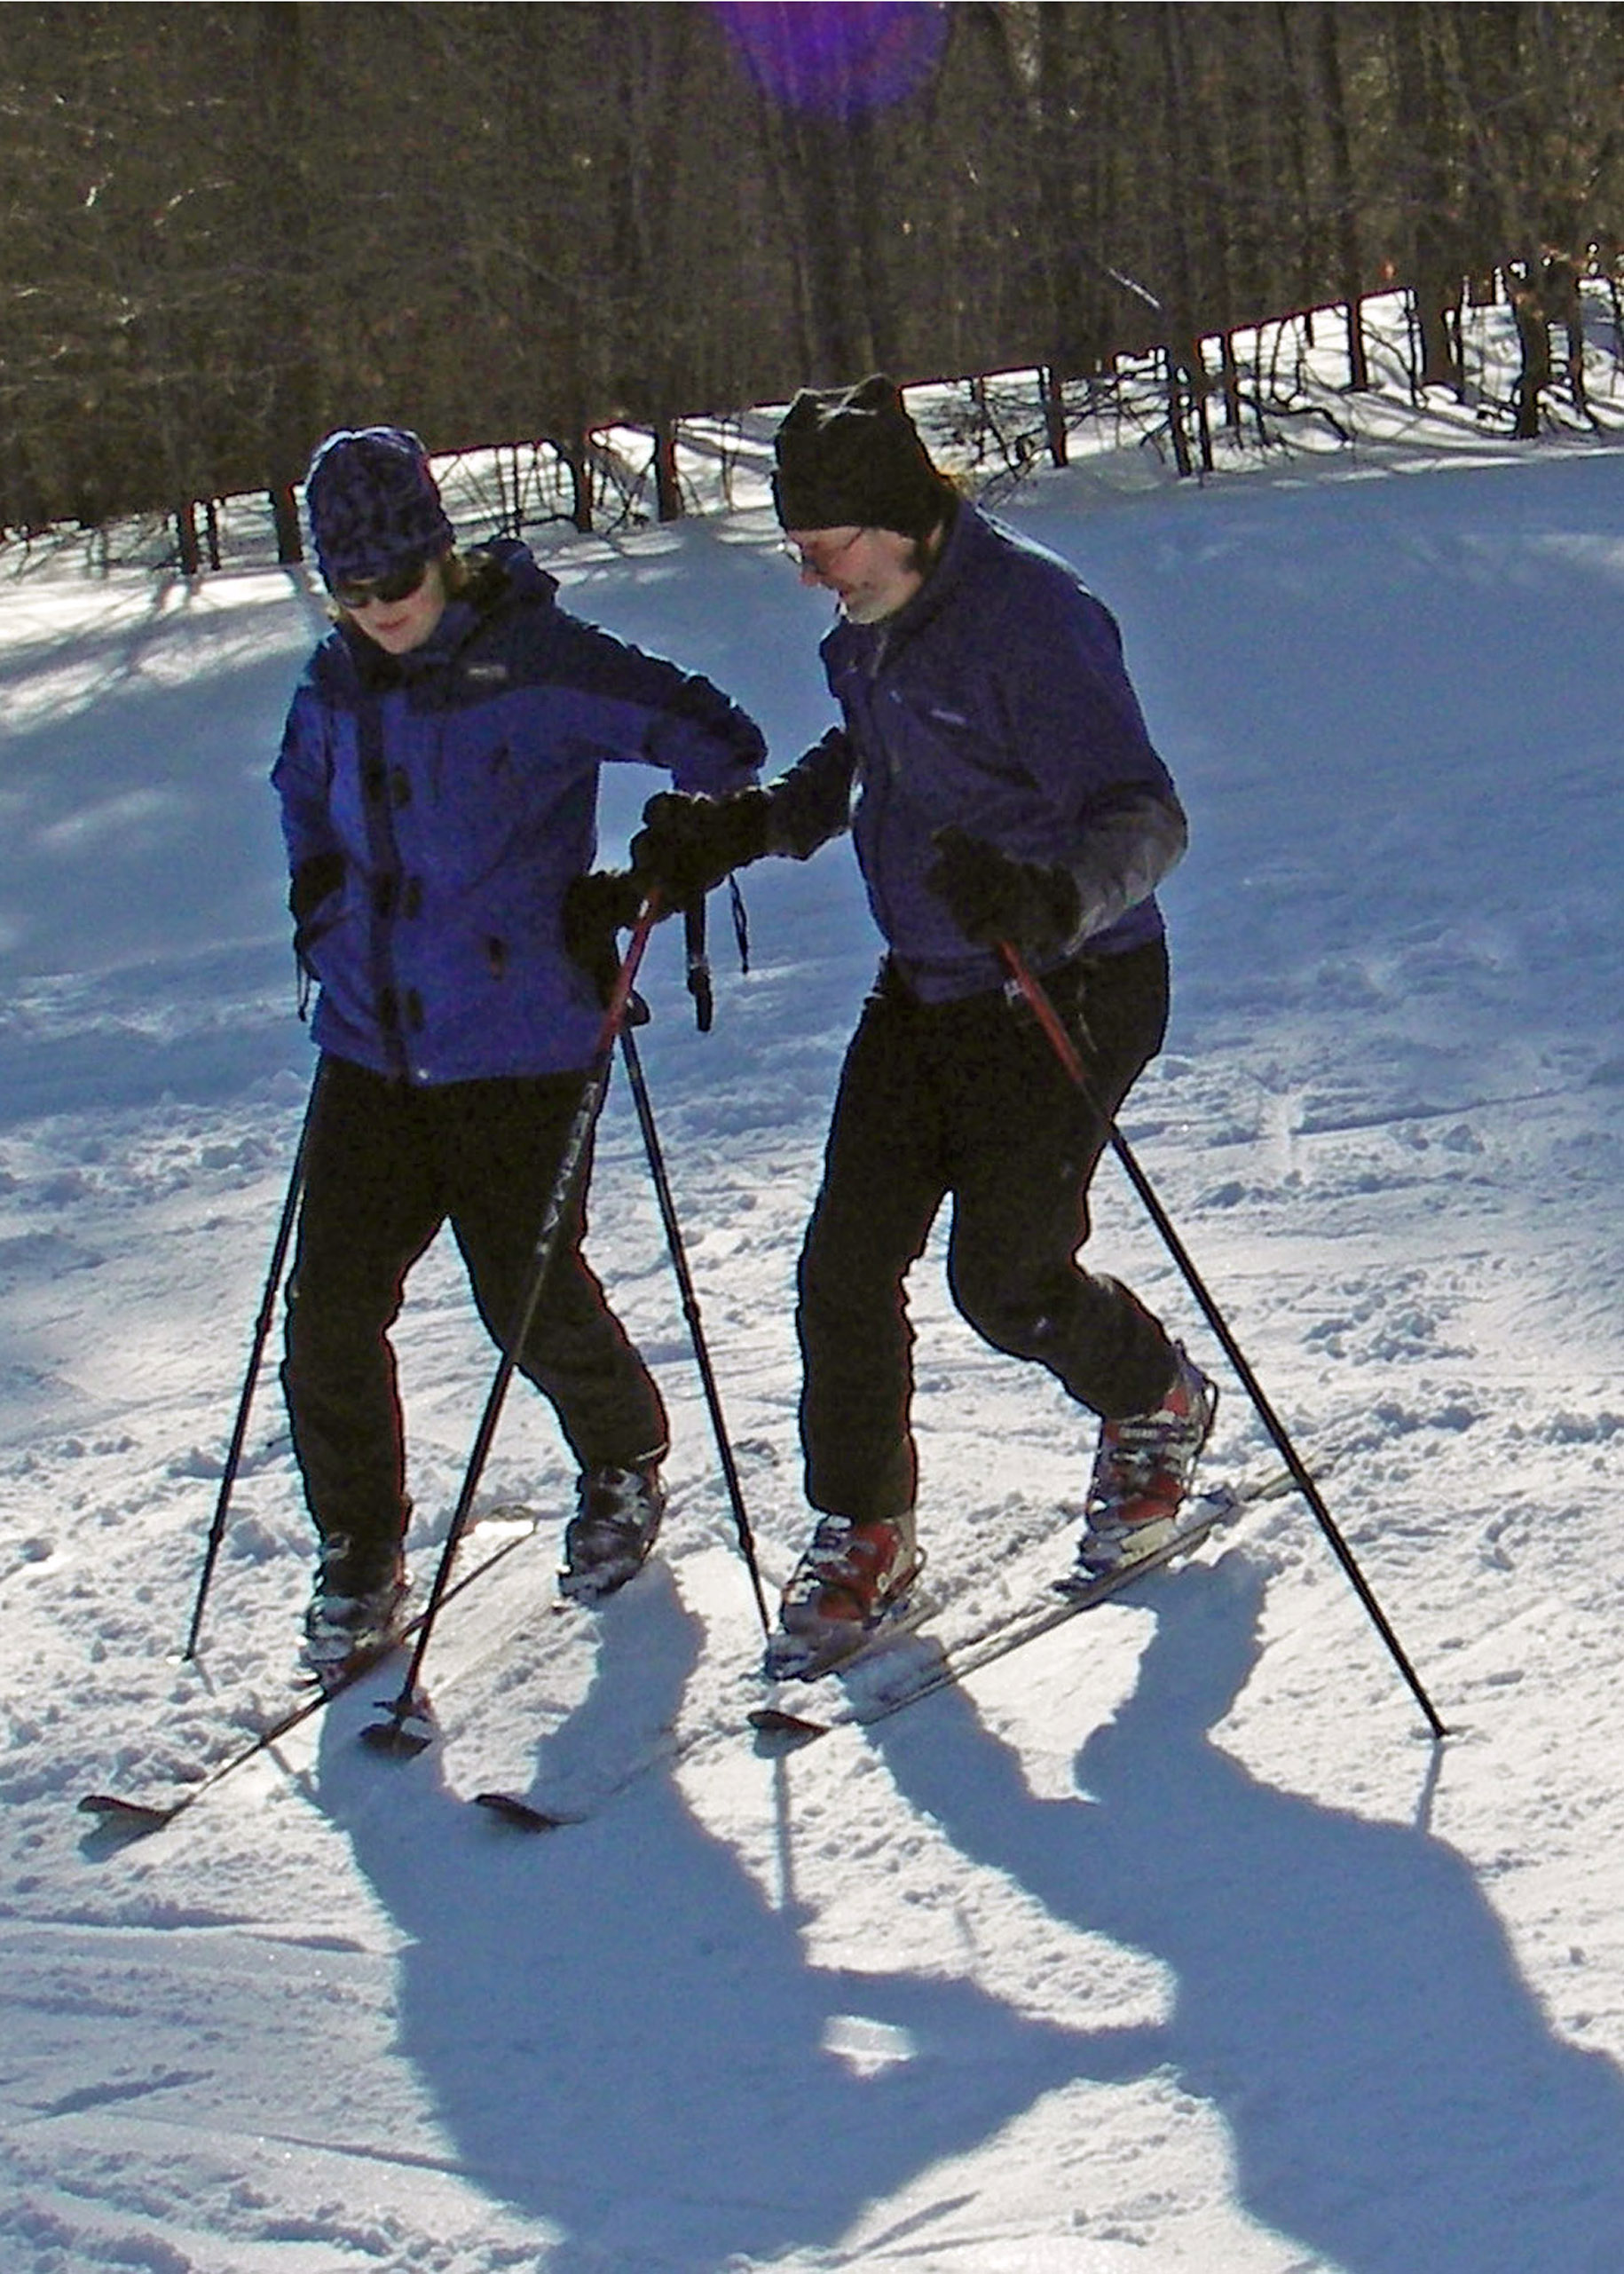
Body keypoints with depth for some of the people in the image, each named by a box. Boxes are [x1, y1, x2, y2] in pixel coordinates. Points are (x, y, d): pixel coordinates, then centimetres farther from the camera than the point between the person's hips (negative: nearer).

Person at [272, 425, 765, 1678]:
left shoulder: (537, 661, -12)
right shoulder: (335, 684, 7)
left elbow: (716, 742, -7)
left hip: (515, 1044, -5)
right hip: (371, 1043, 5)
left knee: (533, 1300, 2)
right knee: (330, 1307, -1)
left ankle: (626, 1470, 33)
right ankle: (359, 1551, 16)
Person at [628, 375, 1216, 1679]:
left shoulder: (1029, 616, -23)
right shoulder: (867, 631, 3)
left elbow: (1147, 818, -29)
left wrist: (1052, 899, -49)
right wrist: (737, 831, 9)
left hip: (1071, 991, -8)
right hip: (924, 991, 8)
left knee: (1006, 1281, -3)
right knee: (847, 1266, 0)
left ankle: (1162, 1409, 28)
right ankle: (863, 1538, 15)